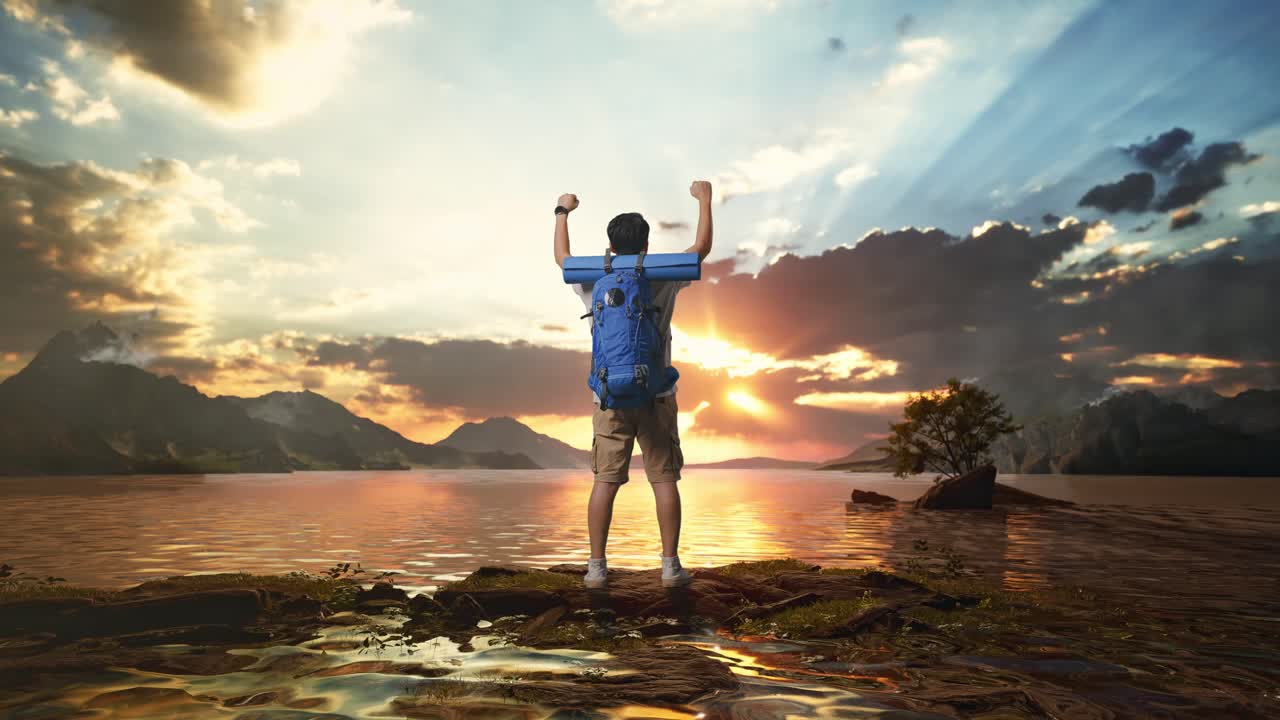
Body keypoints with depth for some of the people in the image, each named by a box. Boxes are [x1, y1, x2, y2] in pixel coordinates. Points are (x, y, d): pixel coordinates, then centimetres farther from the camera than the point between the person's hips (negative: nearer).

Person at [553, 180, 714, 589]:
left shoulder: (594, 282, 3)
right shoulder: (663, 279, 0)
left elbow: (562, 257, 23)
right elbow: (702, 247, 15)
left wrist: (563, 212, 37)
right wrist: (704, 200, 28)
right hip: (656, 396, -1)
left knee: (605, 481, 3)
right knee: (664, 479, 3)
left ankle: (596, 567, 5)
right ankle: (670, 566, 5)